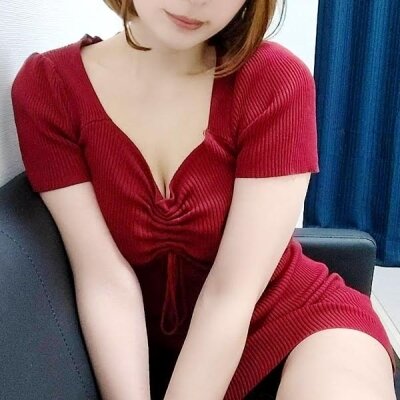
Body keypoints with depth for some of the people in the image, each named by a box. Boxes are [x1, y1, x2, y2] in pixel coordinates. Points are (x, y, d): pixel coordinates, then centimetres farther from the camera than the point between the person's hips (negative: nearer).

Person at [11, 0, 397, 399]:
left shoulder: (276, 81, -18)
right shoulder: (46, 87, -12)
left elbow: (231, 292, -21)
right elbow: (106, 281, -17)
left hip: (289, 315, -1)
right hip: (150, 345, 3)